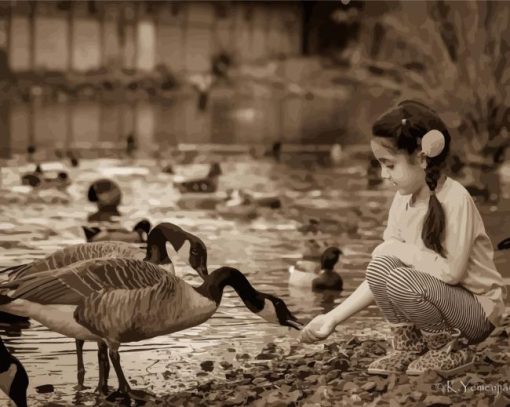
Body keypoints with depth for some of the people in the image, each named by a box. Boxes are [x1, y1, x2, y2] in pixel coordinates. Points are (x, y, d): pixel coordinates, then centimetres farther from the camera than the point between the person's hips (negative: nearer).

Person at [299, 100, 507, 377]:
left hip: (478, 308, -7)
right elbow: (379, 281, 2)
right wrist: (333, 318, -4)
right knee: (381, 265, -15)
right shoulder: (403, 200, 0)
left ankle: (453, 349, -6)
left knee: (402, 280, -29)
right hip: (437, 298, 7)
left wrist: (400, 249, -19)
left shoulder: (455, 199, -21)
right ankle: (408, 347, 1)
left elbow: (451, 270, -27)